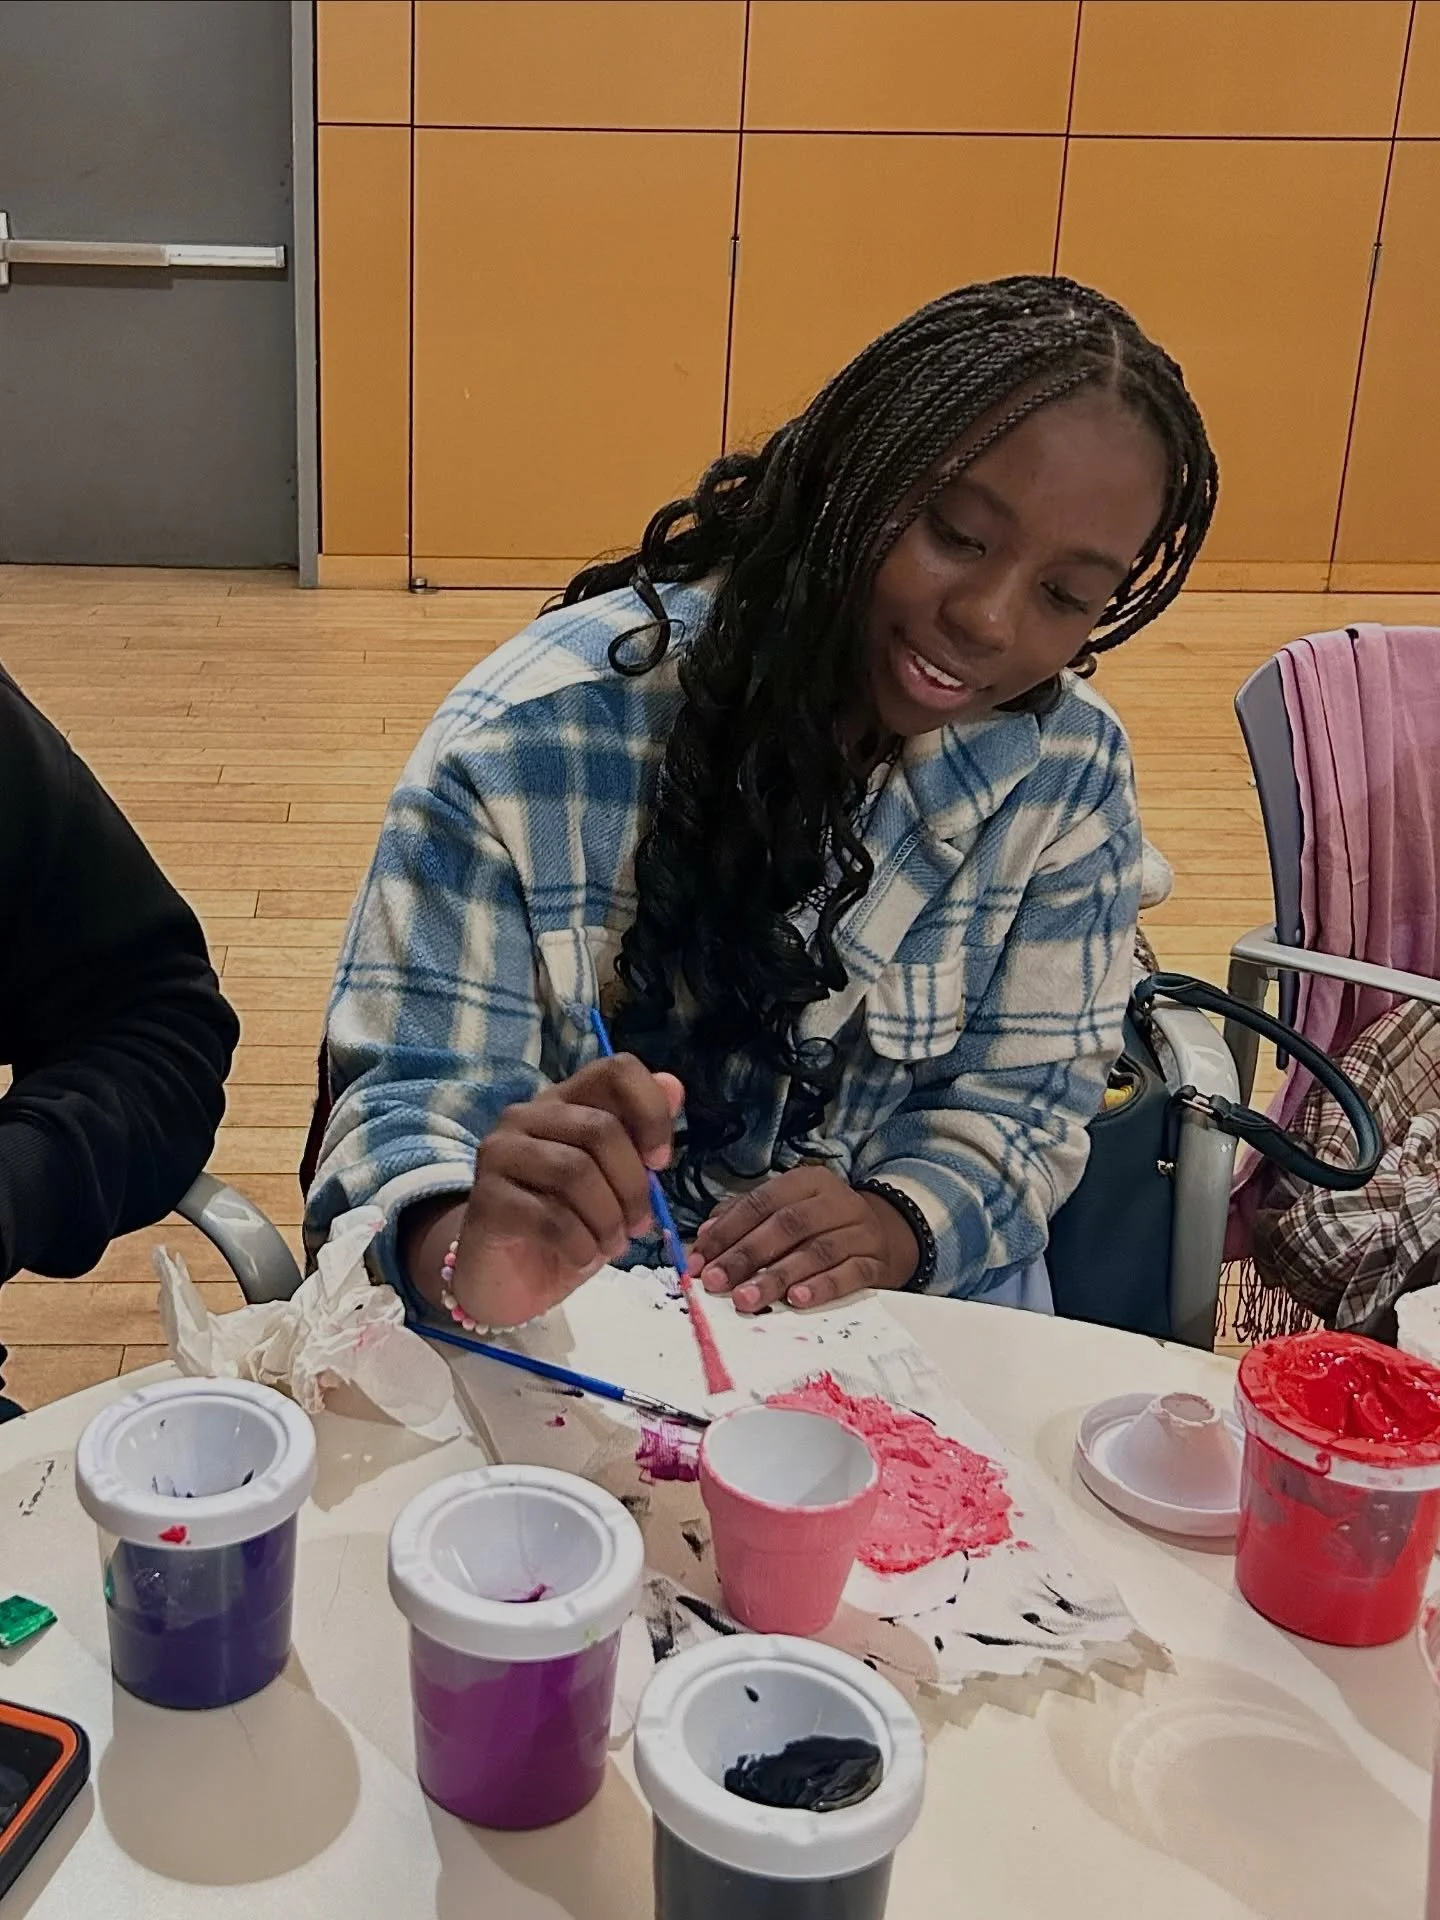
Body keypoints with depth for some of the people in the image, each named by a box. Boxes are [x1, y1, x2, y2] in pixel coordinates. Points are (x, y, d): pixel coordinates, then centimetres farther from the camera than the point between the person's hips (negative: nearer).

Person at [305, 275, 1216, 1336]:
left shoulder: (1067, 769, -6)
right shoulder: (542, 730, -16)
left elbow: (1025, 1092, 1)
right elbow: (410, 1086, -14)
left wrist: (897, 1227, -21)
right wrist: (468, 1253, -37)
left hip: (905, 1330, 3)